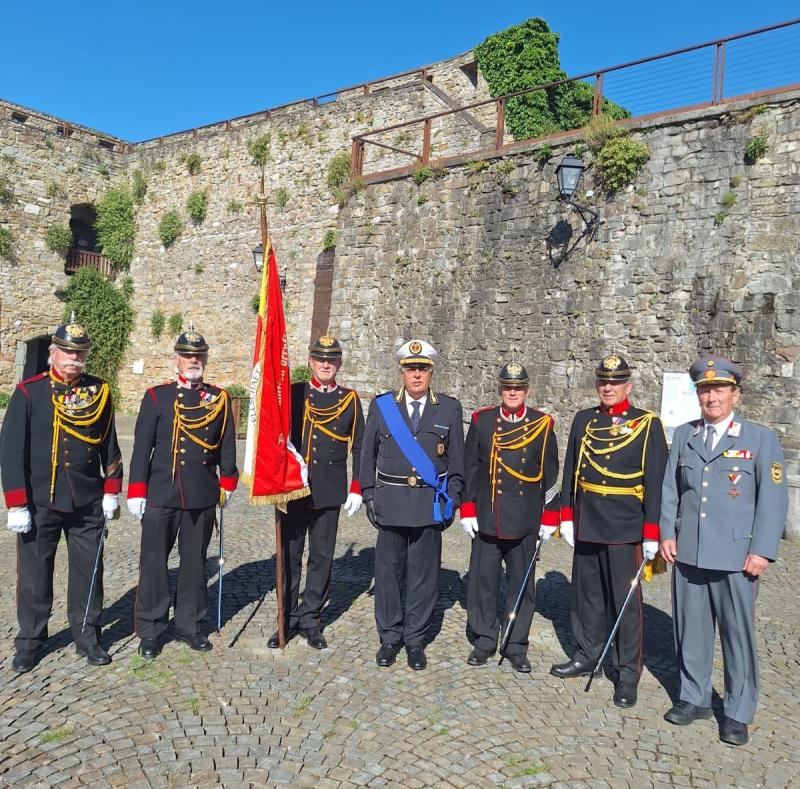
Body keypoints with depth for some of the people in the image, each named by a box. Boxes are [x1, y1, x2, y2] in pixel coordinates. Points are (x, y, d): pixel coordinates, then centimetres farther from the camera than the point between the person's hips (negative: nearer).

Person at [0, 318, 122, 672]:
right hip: (40, 504, -1)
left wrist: (111, 491, 4)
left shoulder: (99, 391, 2)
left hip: (88, 504, 2)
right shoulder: (29, 392, -5)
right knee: (34, 574, 10)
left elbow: (110, 445, 8)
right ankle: (30, 642, 28)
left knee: (88, 572, 9)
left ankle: (87, 637, 25)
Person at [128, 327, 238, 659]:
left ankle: (190, 625, 25)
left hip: (203, 495, 2)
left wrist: (227, 483, 8)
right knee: (154, 563, 4)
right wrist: (137, 492, -5)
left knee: (195, 562, 12)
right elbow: (142, 446, -1)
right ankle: (151, 631, 19)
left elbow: (227, 445, 10)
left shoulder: (219, 398, 6)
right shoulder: (156, 396, 1)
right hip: (161, 493, -1)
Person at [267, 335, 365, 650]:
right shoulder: (292, 393, 3)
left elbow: (359, 447, 6)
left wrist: (356, 489, 1)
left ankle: (310, 620, 23)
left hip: (330, 493, 0)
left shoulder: (350, 399, 5)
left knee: (321, 558, 8)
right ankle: (288, 620, 21)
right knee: (290, 556, 7)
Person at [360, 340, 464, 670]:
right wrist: (369, 497, 4)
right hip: (390, 502, 0)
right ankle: (390, 637, 24)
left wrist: (451, 501, 3)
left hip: (430, 503, 0)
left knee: (423, 574, 7)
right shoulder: (381, 405, 4)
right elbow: (368, 455, 8)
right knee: (388, 570, 7)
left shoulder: (449, 408, 3)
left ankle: (415, 640, 22)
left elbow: (456, 460, 8)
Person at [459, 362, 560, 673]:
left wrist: (549, 518, 3)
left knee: (522, 584, 10)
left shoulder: (542, 424, 0)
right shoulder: (482, 420, 1)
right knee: (483, 580, 9)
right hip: (486, 518, 0)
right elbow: (469, 468, 4)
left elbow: (550, 475, 4)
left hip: (525, 521, 0)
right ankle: (484, 639, 26)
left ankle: (517, 646, 25)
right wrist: (467, 510, 1)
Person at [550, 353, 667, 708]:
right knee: (587, 595, 15)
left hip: (626, 529, -4)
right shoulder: (583, 420, 8)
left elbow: (656, 481, -6)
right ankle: (586, 656, 32)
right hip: (586, 526, 4)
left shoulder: (647, 424, -3)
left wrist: (652, 533, -8)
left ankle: (627, 674, 17)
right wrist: (567, 516, 6)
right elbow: (570, 471, 10)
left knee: (626, 602, 4)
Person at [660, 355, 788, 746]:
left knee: (738, 633, 6)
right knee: (691, 629, 12)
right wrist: (667, 534, 3)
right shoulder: (684, 436, 9)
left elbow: (773, 497, -5)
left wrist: (762, 551, -10)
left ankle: (738, 713, 22)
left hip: (736, 556, -3)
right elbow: (670, 489, 10)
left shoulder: (761, 438, -2)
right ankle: (694, 698, 29)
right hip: (687, 552, 3)